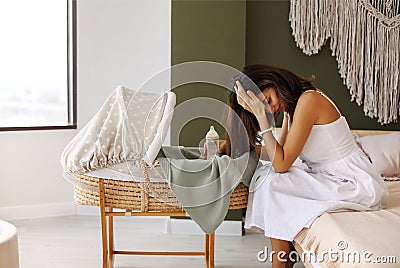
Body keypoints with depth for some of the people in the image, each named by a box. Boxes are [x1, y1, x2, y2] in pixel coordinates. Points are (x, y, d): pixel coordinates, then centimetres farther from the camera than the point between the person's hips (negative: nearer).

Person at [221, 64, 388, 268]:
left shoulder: (308, 99, -18)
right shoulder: (292, 105, 9)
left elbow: (281, 164, -19)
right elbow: (281, 156, 8)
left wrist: (261, 115, -19)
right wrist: (287, 116, 8)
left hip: (358, 185, -9)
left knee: (272, 182, -17)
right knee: (268, 174, 3)